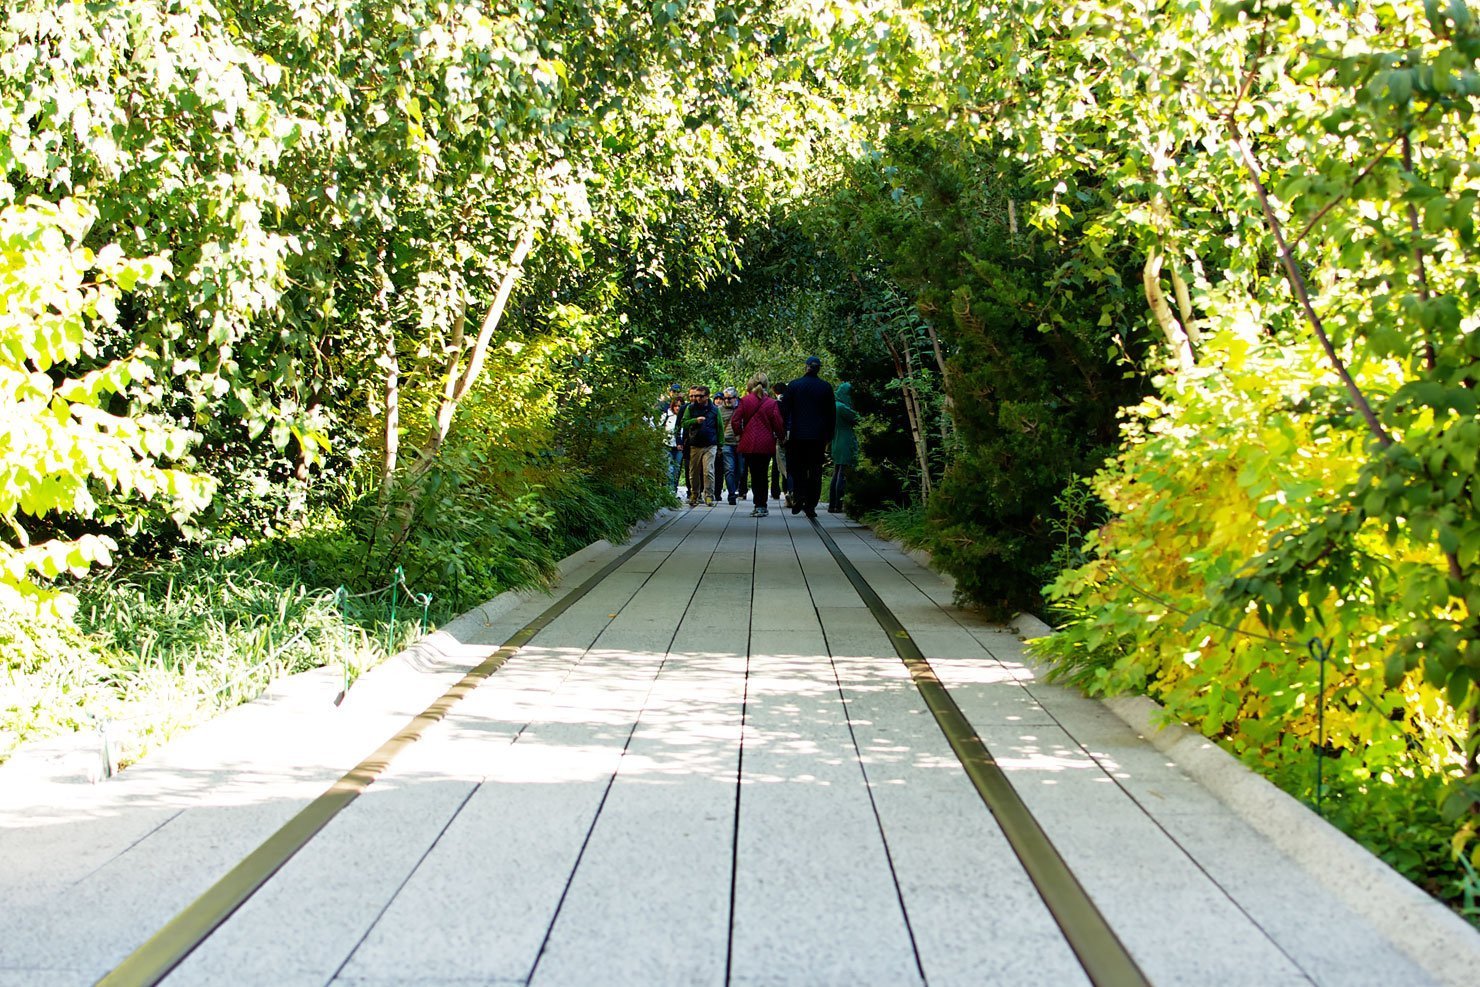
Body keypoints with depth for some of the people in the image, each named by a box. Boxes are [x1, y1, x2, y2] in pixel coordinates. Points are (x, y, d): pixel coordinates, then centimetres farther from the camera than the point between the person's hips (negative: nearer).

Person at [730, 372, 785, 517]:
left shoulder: (745, 401, -1)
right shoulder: (772, 403, -4)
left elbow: (735, 420, -4)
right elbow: (778, 424, -3)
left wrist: (740, 433, 11)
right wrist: (780, 437, 13)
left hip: (749, 444, 0)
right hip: (766, 444, 0)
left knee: (754, 475, 2)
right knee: (763, 475, 9)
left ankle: (759, 505, -4)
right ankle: (761, 506, 9)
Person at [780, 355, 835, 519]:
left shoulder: (793, 386, -1)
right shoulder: (826, 387, 3)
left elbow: (785, 410, -2)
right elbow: (831, 413, 6)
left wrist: (784, 432, 3)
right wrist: (829, 436, 13)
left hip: (797, 435, -1)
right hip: (818, 436, 1)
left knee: (797, 468, 10)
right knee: (815, 471, 6)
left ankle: (799, 496, -12)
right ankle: (811, 505, 2)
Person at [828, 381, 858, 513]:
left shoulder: (834, 406, 13)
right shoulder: (842, 407, -15)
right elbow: (856, 418, -6)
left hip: (836, 446, 10)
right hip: (845, 446, -10)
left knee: (836, 475, 12)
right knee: (842, 475, -8)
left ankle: (832, 505, 14)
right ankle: (838, 505, -9)